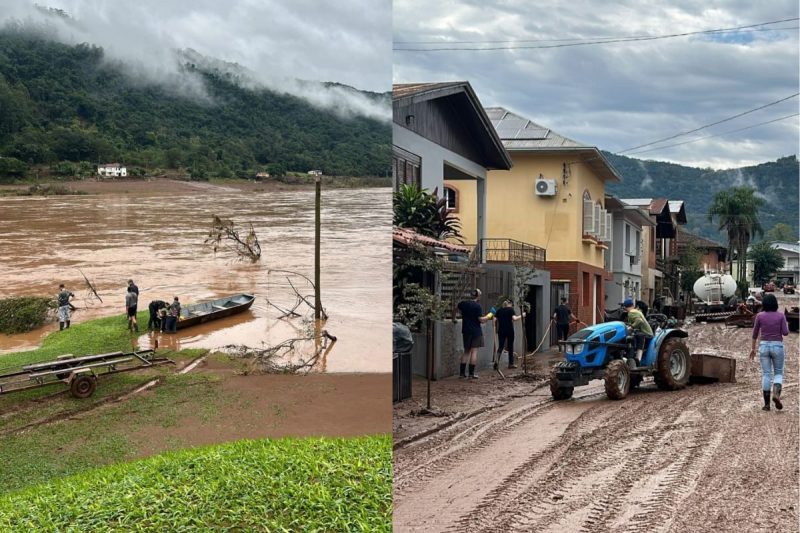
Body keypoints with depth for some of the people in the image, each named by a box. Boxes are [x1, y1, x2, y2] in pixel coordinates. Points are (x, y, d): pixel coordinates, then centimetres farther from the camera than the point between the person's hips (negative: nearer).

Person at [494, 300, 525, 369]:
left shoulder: (499, 310, 8)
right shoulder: (510, 309, -3)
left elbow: (494, 319, 3)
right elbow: (514, 318, -16)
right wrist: (521, 316, -3)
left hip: (501, 331, 3)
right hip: (509, 331, -3)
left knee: (500, 346, 3)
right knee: (510, 347, 9)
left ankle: (497, 360, -19)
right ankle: (511, 363, 15)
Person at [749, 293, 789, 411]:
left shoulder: (759, 316, -1)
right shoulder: (781, 315, -3)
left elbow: (755, 333, 4)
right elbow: (785, 333, -8)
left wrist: (753, 348, 14)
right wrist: (786, 326, 15)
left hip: (764, 346, 1)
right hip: (777, 346, -1)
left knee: (766, 374, 5)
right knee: (778, 373, 13)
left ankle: (767, 404, 2)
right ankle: (776, 394, -15)